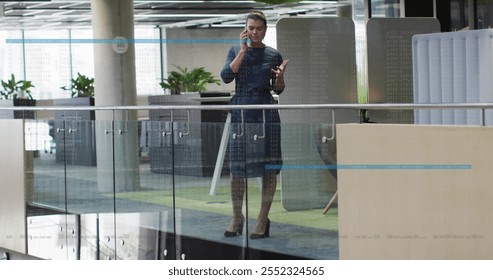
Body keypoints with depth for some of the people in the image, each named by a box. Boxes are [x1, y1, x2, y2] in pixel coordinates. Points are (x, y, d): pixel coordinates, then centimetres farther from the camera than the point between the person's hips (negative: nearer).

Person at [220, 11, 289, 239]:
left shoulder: (273, 55, 6)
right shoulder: (236, 51, 7)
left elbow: (278, 90, 11)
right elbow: (226, 76, -9)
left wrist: (280, 76, -11)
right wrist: (243, 51, -13)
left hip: (266, 113, 0)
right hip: (241, 112, 0)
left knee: (268, 167, -2)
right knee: (237, 167, 3)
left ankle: (263, 220, 6)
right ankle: (237, 218, 16)